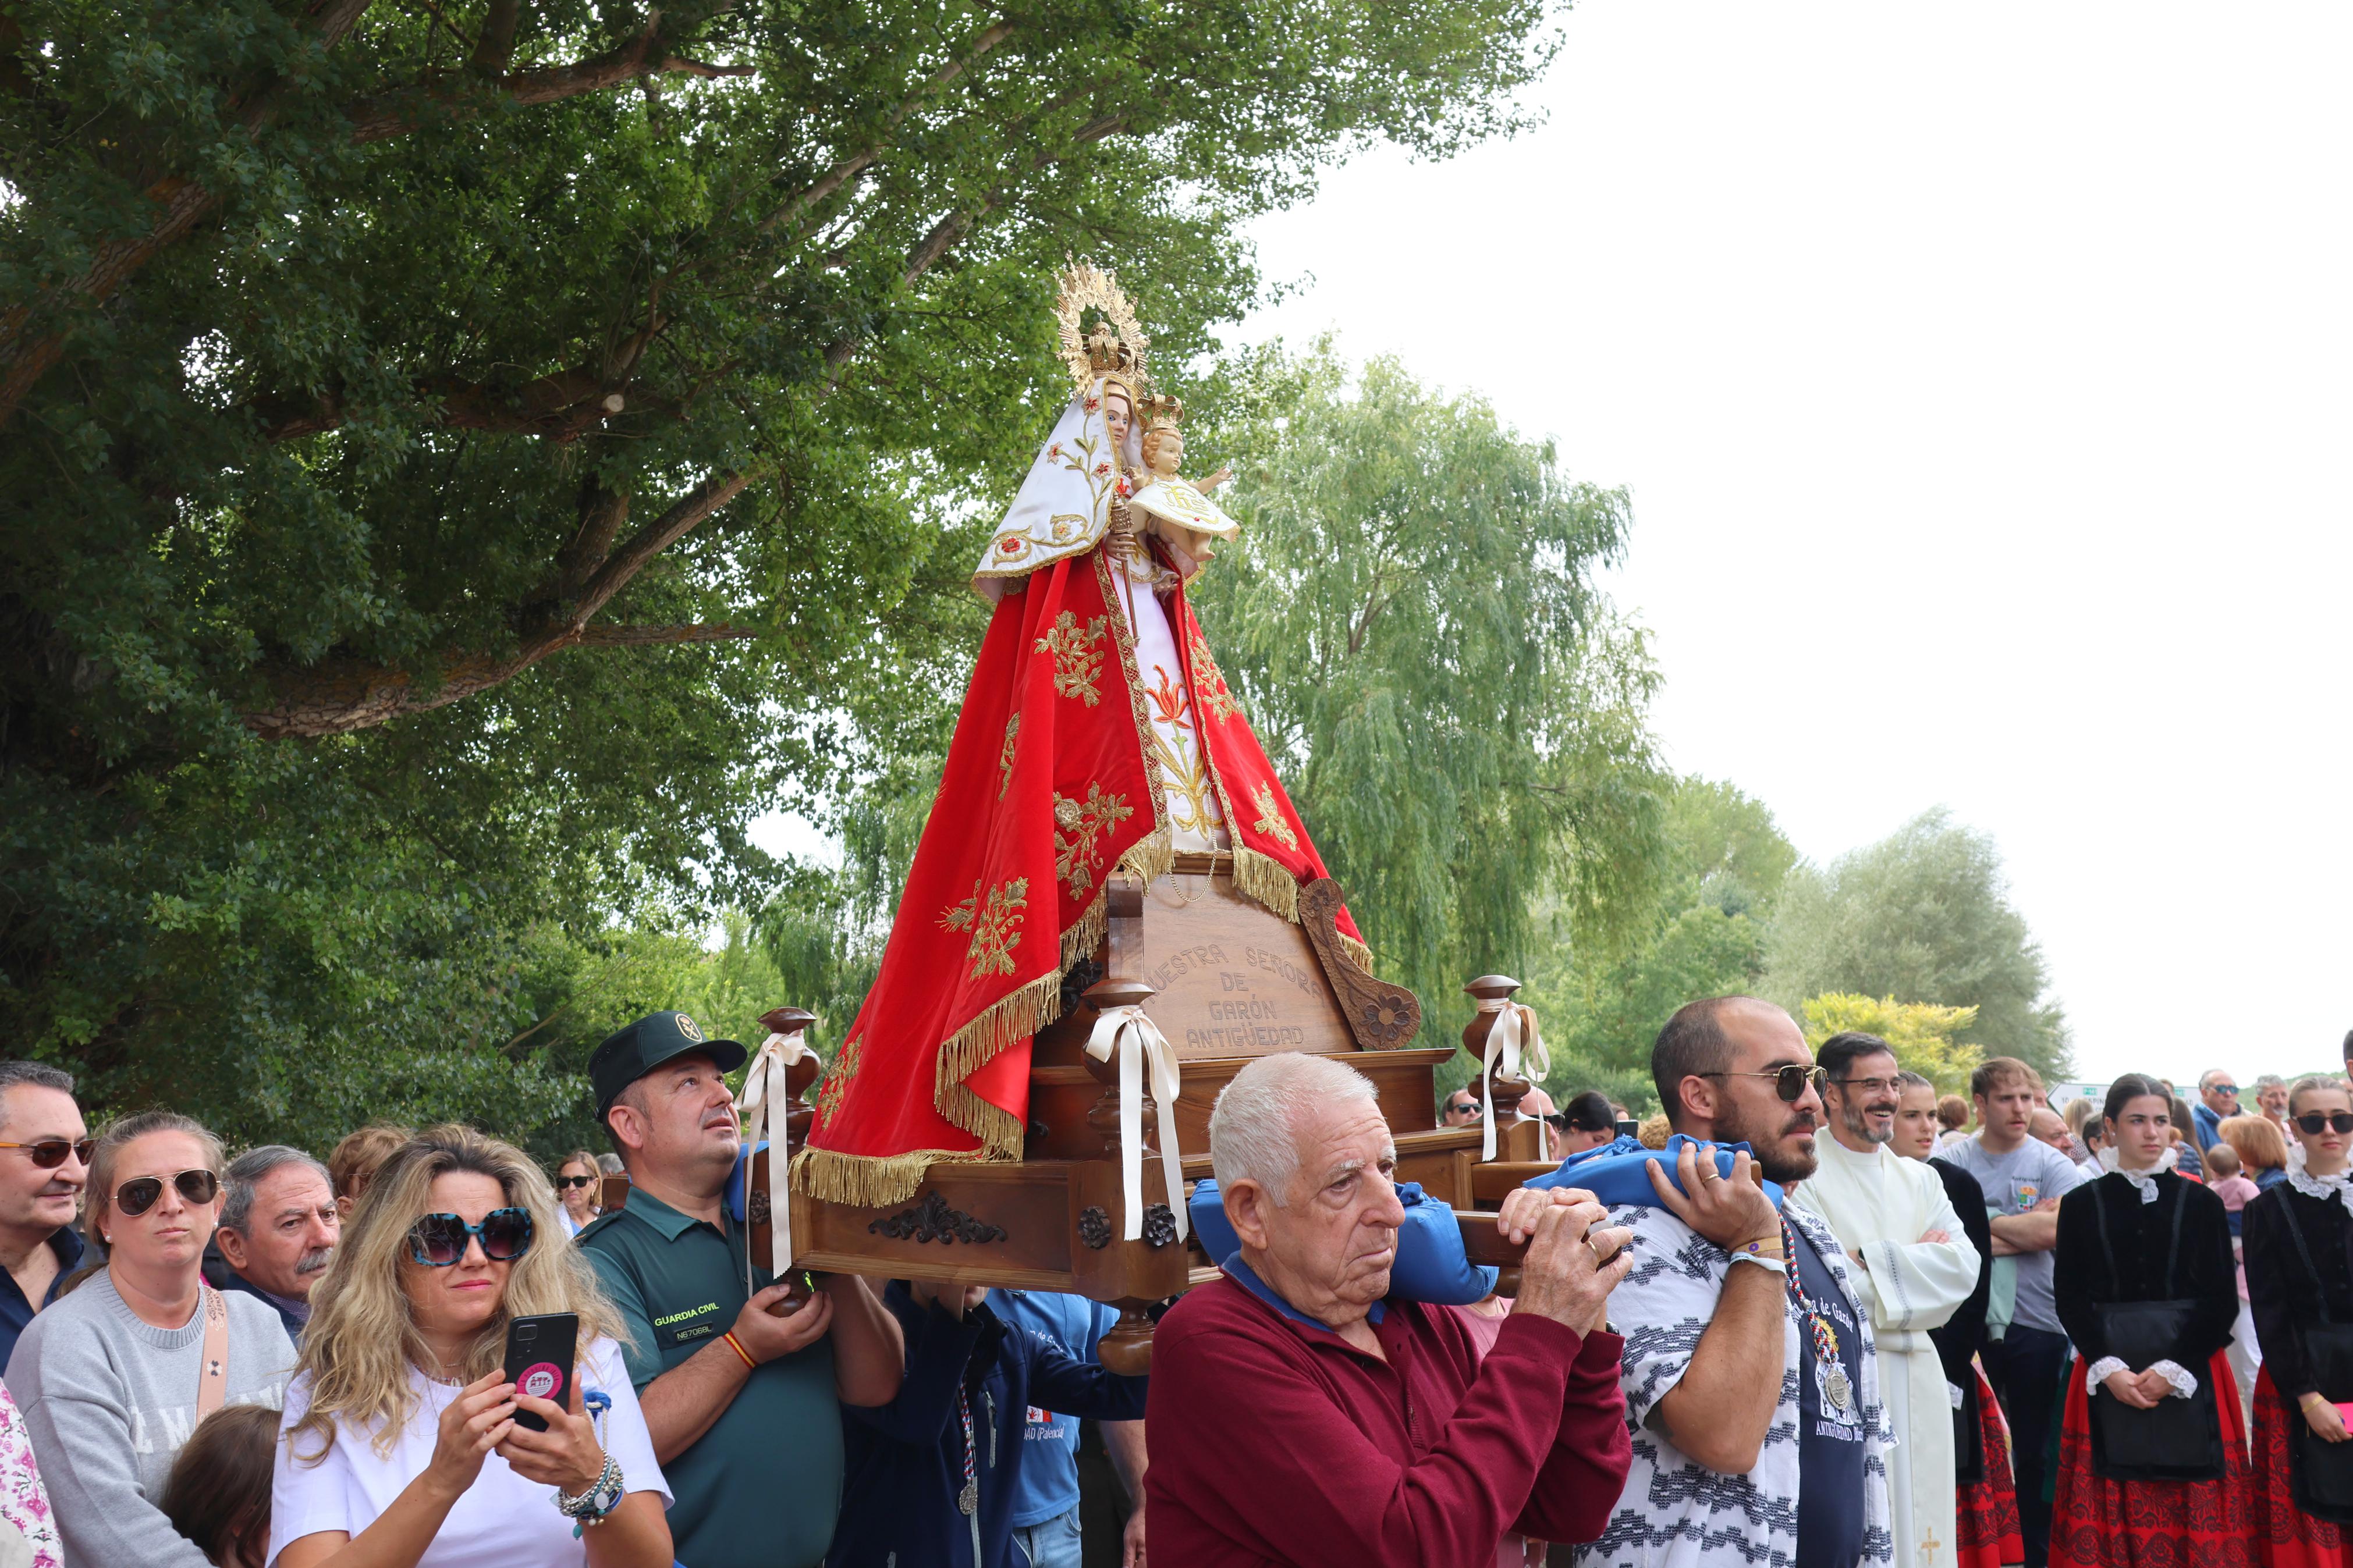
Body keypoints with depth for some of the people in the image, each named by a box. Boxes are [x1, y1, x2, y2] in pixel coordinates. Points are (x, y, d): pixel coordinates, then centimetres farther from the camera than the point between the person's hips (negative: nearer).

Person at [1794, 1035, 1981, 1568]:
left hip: (1919, 1383, 6)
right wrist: (1918, 1260, -6)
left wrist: (1870, 1260, -10)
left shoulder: (1919, 1180, 14)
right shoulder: (1802, 1177, -7)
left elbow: (1963, 1268, 1)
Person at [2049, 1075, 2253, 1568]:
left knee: (2194, 1517, -2)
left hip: (2190, 1379, 0)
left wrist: (2172, 1371, -10)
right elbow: (2070, 1298, 2)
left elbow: (2223, 1300, 0)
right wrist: (2108, 1369, -11)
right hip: (2108, 1378, 0)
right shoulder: (2081, 1204, 6)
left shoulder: (2201, 1203, 4)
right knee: (2110, 1512, -1)